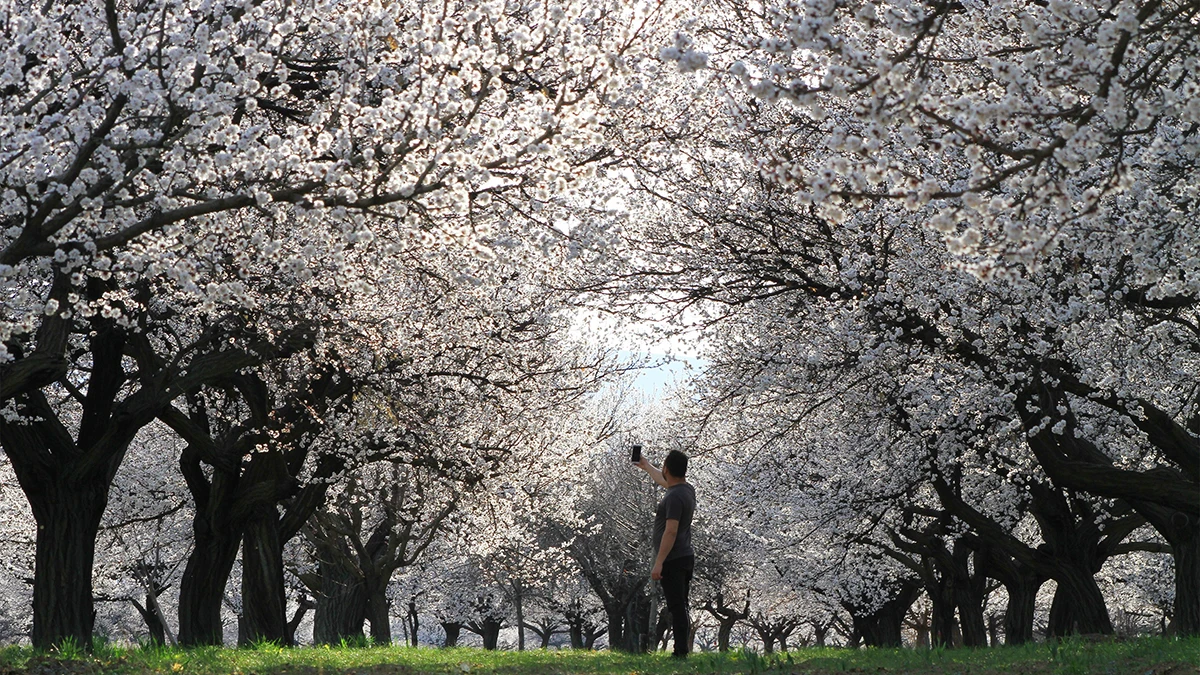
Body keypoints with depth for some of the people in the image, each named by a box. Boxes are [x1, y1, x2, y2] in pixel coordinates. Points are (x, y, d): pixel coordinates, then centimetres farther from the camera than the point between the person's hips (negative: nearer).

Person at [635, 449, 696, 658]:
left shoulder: (674, 497, -19)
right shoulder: (687, 489, 11)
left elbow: (671, 532, -23)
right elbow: (665, 482, 34)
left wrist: (658, 563, -23)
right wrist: (647, 467, 49)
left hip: (673, 560, -10)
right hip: (686, 557, 10)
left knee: (677, 609, -12)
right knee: (680, 609, 13)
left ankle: (681, 653, -15)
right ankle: (681, 651, 16)